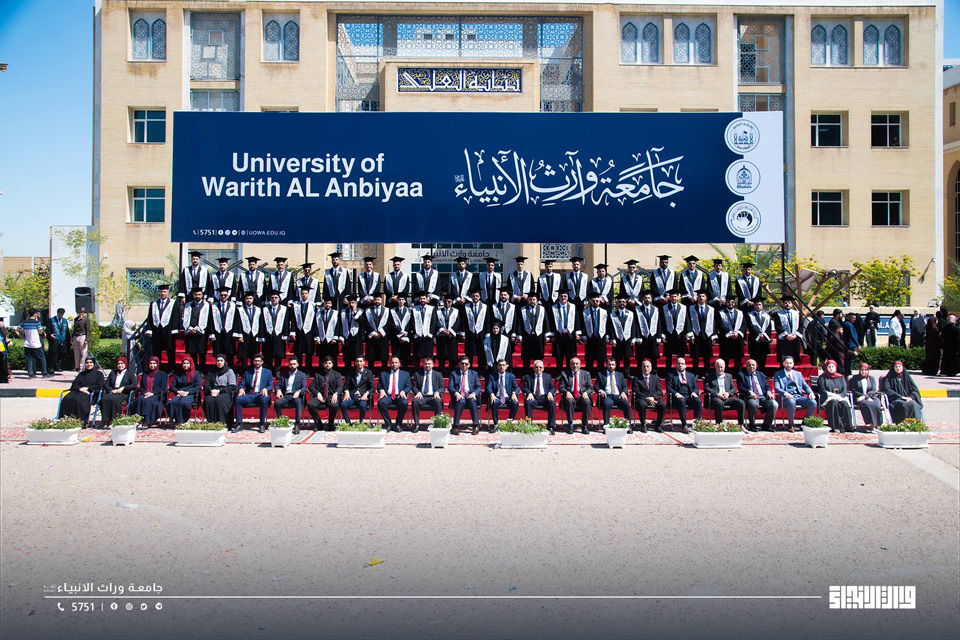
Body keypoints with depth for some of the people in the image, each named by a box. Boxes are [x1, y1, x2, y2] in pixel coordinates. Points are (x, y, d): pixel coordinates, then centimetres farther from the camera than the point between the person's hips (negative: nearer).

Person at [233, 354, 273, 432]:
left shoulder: (268, 372, 14)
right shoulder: (247, 373, 20)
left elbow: (270, 385, 5)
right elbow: (242, 384, 14)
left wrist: (266, 389, -18)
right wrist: (241, 389, -11)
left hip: (261, 394, -3)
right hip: (249, 395, 3)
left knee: (264, 400, -39)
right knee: (238, 399, -28)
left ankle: (262, 424, -27)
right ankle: (239, 423, -20)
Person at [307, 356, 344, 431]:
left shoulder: (336, 374, 16)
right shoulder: (318, 374, 19)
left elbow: (340, 386, 2)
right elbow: (311, 386, 10)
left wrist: (336, 394, -20)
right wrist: (317, 393, -11)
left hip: (331, 396, -2)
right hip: (320, 396, 2)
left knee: (334, 405, -36)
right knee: (310, 404, -30)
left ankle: (330, 424, -9)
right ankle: (317, 423, -7)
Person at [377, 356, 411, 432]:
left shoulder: (405, 374, 19)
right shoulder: (384, 374, 22)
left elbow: (408, 387, 11)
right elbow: (379, 386, 15)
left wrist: (403, 391, -11)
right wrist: (381, 390, -8)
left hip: (399, 396, -1)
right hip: (387, 396, 1)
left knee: (404, 403, -36)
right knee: (381, 402, -34)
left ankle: (398, 424, -16)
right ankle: (388, 424, -17)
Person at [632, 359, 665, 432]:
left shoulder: (655, 378, 18)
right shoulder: (637, 379, 8)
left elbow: (659, 391, 9)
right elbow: (636, 392, -3)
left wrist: (653, 397, -12)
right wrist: (647, 398, -15)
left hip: (654, 399, 3)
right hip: (642, 399, -3)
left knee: (663, 405, -27)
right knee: (642, 405, -37)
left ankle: (658, 425, -10)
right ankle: (643, 425, -20)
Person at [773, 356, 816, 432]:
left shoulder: (798, 374, 24)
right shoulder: (778, 375, 11)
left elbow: (805, 386, 17)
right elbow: (776, 388, -3)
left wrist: (811, 393, -5)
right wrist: (785, 393, -24)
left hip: (799, 396, 4)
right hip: (786, 397, -4)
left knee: (813, 403, -24)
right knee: (791, 402, -40)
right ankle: (791, 425, -20)